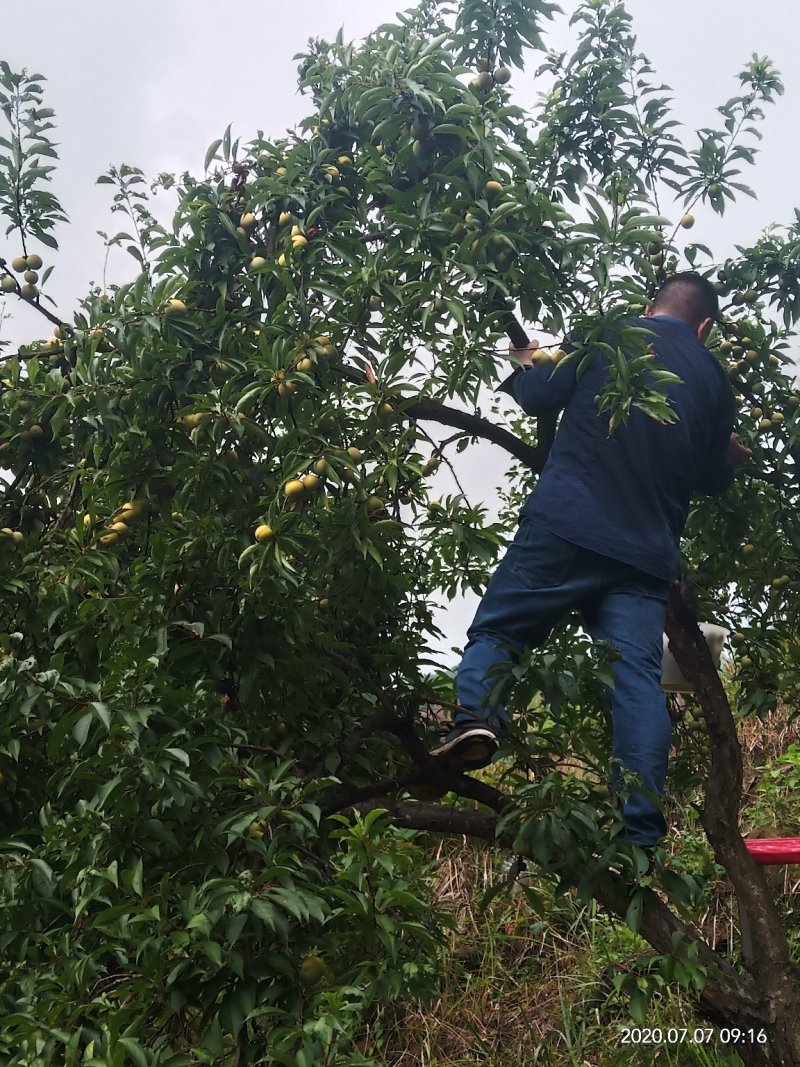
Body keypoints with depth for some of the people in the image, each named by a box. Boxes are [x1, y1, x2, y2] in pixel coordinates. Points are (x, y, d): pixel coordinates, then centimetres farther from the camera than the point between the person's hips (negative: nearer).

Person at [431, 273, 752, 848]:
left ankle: (475, 717, -19)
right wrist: (730, 459, 43)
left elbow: (536, 397, 5)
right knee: (638, 677, 1)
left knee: (496, 629, 9)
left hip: (567, 525, -3)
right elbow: (713, 477, 20)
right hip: (648, 550, 3)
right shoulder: (715, 379, 15)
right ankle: (641, 835, -2)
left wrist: (525, 366, 26)